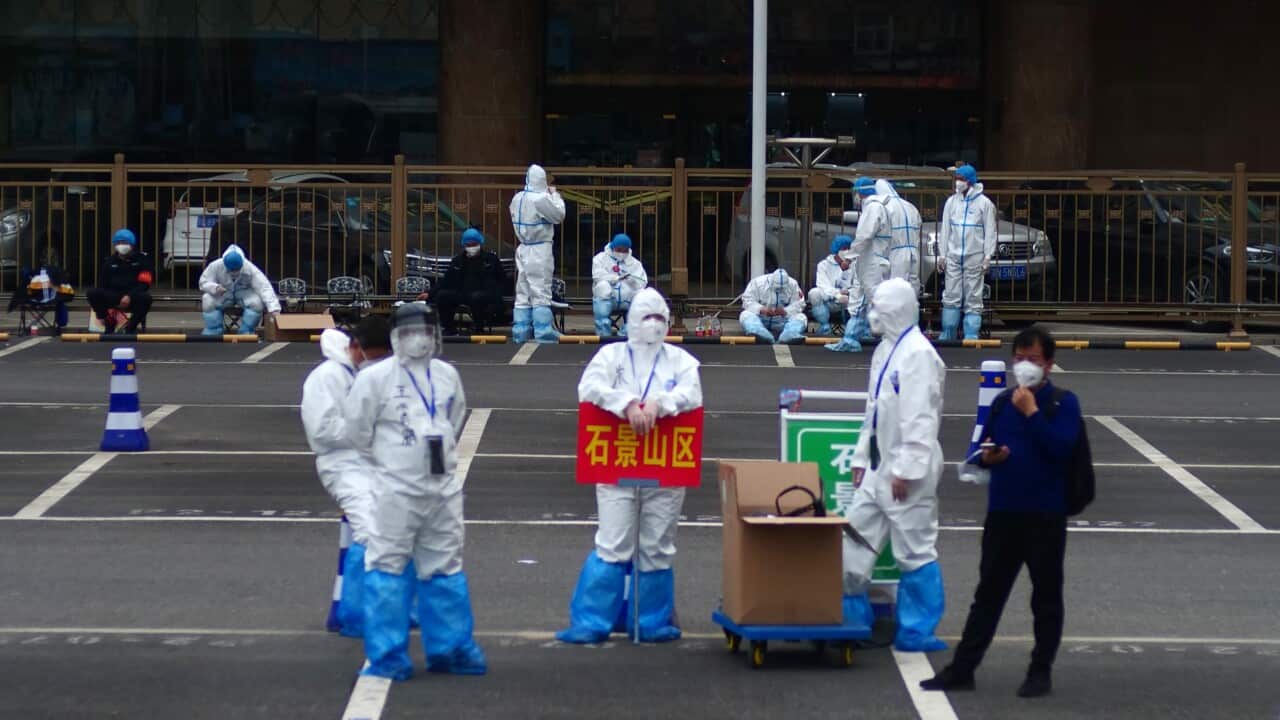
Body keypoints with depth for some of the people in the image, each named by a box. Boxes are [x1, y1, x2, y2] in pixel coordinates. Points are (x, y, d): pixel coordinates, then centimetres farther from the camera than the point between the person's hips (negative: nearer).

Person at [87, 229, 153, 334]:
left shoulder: (142, 259, 1)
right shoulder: (109, 262, 9)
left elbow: (144, 283, -8)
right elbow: (102, 285, 8)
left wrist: (129, 297, -25)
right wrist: (101, 315, 0)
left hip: (132, 299, -2)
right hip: (113, 297, 2)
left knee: (145, 297, -35)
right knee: (92, 293, -23)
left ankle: (130, 328, -14)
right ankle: (109, 325, -9)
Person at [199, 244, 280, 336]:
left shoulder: (250, 269, -28)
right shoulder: (215, 266, -24)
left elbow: (264, 288, -34)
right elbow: (203, 283, -15)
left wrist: (274, 309, -46)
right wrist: (215, 288, -40)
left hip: (244, 293, -1)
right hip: (223, 294, 1)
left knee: (257, 302, -33)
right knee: (208, 301, -31)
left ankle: (246, 333, -17)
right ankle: (212, 333, -14)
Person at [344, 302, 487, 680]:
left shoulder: (447, 375, 6)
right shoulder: (375, 378, -10)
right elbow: (357, 431, -4)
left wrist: (443, 457, 14)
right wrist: (384, 463, 5)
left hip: (443, 487, 5)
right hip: (395, 489, -5)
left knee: (445, 568, 12)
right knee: (388, 567, -5)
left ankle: (451, 648, 21)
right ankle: (387, 656, 0)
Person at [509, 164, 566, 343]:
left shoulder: (517, 199, 6)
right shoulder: (541, 199, -16)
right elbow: (558, 215, -9)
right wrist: (555, 195, 5)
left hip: (523, 248, 7)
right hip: (540, 249, -7)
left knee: (522, 293, 10)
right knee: (540, 292, -5)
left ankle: (520, 332, 10)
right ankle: (543, 332, -6)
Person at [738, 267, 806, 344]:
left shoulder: (793, 285, -4)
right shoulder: (757, 283, -10)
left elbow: (798, 304, -8)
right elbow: (748, 301, -13)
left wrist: (785, 311, -28)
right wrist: (762, 310, -31)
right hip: (761, 317, -2)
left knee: (801, 317, -23)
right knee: (746, 315, -32)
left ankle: (790, 335, -56)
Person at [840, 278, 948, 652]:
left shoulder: (918, 354, -15)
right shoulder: (885, 350, 14)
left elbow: (920, 418, -20)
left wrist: (906, 470, -22)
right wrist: (862, 458, 18)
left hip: (907, 470, -9)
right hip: (879, 467, 9)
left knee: (915, 550, -1)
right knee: (856, 541, 9)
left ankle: (917, 631, 6)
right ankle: (853, 618, 20)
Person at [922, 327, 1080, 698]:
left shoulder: (1063, 403, -4)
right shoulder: (1003, 402, 10)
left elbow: (1061, 448, -18)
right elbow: (983, 447, 17)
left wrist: (1032, 413, -18)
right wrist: (986, 457, -5)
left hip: (1045, 515, -4)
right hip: (1003, 511, 4)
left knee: (1046, 595, 5)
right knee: (988, 593, 8)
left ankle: (1041, 671, 13)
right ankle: (962, 668, 10)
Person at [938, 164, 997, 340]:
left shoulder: (984, 203, -1)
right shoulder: (951, 202, 9)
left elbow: (990, 232, -1)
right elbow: (945, 230, 11)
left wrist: (987, 257, -7)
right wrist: (942, 255, 7)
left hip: (975, 258, -3)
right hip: (953, 257, 3)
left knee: (973, 299, -2)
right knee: (951, 297, 1)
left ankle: (971, 336, 0)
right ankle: (947, 335, 6)